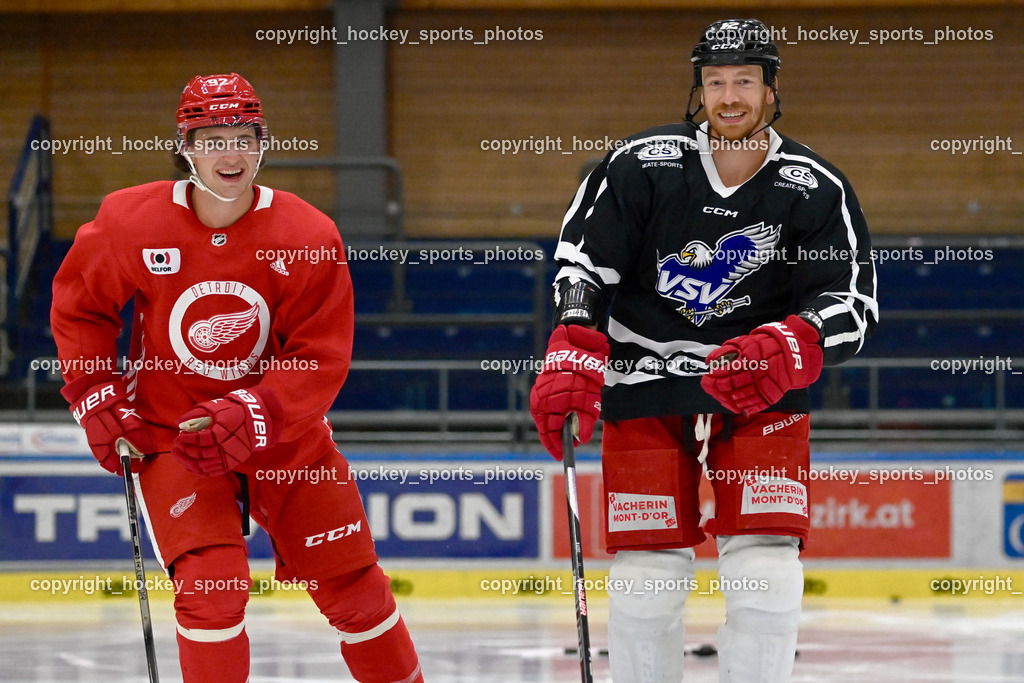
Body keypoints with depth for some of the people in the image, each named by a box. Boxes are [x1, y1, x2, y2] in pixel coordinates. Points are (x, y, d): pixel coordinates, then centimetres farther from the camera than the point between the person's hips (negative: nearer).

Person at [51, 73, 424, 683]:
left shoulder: (309, 235, -14)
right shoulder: (130, 224, -13)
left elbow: (321, 360, -14)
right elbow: (79, 303, 5)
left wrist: (250, 417, -28)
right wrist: (97, 401, -2)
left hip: (283, 430, 1)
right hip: (167, 427, -1)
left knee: (352, 583, 6)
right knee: (212, 587, -18)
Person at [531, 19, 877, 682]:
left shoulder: (818, 191, -6)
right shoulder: (640, 165, -8)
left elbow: (850, 304, -7)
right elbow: (582, 261, -4)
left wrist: (787, 352, -27)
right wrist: (572, 360, -17)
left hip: (761, 398, 0)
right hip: (645, 384, 0)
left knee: (765, 571, -11)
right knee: (648, 573, -3)